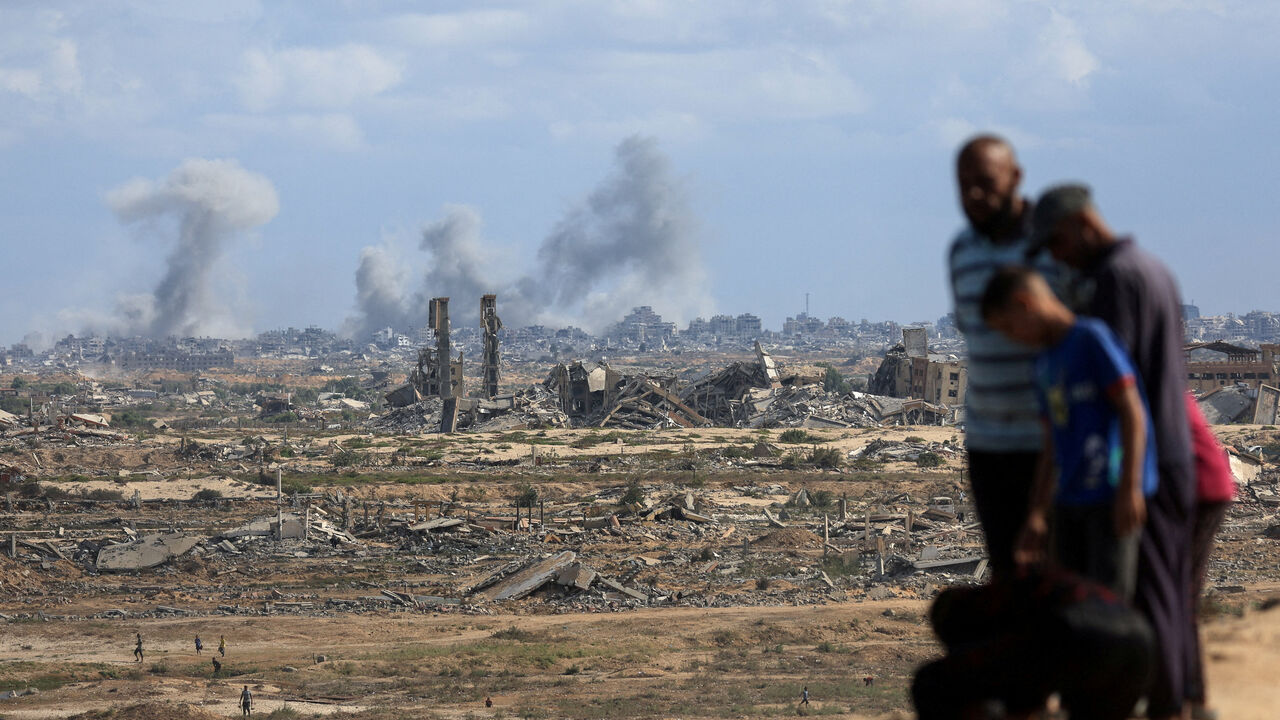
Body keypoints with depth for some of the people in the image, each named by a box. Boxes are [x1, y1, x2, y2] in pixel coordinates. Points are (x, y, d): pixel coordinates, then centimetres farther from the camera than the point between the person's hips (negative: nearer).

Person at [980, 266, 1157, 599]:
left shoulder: (1092, 338, -9)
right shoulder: (1044, 362, 16)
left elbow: (1132, 411, -13)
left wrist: (1129, 487, -17)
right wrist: (1036, 516, 16)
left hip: (1111, 496, -8)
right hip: (1070, 500, 8)